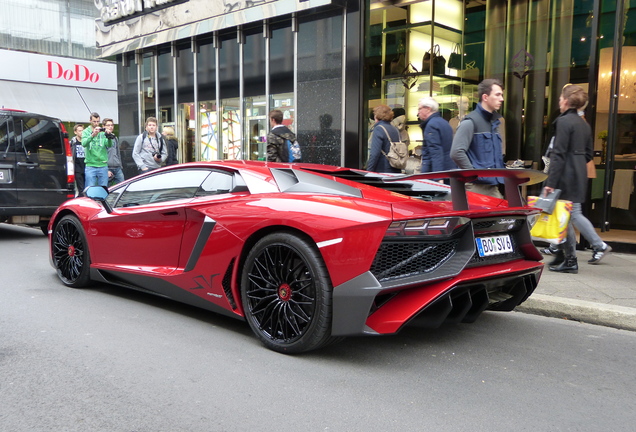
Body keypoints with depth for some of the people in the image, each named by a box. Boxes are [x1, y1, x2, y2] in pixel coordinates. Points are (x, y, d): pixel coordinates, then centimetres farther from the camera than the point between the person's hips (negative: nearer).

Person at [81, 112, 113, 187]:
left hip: (103, 165, 2)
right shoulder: (86, 132, 5)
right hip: (90, 165, -2)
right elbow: (84, 144, -14)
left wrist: (109, 136, -26)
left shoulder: (103, 132, 8)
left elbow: (109, 145, -5)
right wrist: (93, 135, -30)